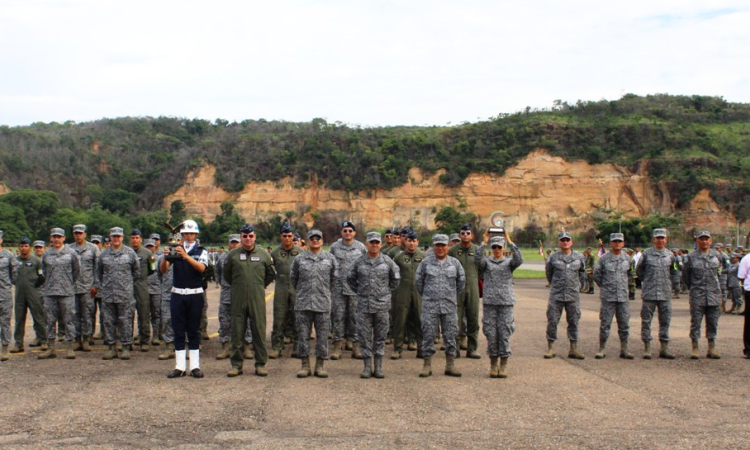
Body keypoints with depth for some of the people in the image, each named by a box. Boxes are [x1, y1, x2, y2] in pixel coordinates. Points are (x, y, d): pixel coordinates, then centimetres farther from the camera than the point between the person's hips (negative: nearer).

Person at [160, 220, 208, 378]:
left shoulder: (201, 251, 3)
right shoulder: (175, 250, 6)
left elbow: (201, 268, -17)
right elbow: (163, 270, -4)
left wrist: (185, 255, -31)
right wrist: (165, 257, -26)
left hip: (195, 295, -1)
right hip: (177, 294, 1)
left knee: (194, 331, 4)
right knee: (178, 331, 3)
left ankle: (195, 366, 7)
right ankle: (180, 367, 6)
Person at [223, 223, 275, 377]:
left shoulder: (263, 254, 3)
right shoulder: (233, 255, 2)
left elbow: (271, 274, 15)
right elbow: (226, 274, 16)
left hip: (257, 299, 0)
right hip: (238, 299, 0)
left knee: (259, 331, 1)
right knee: (237, 332, 3)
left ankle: (260, 364, 9)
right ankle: (236, 364, 12)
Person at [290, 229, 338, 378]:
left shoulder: (330, 258, 5)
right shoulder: (299, 259, 4)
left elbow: (334, 278, 13)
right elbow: (293, 278, 14)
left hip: (323, 303, 0)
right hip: (303, 304, 0)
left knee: (322, 335, 3)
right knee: (303, 335, 3)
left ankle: (320, 365, 13)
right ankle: (305, 365, 13)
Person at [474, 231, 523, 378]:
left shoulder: (509, 262, 7)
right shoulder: (487, 262, 7)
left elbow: (519, 260, -14)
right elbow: (477, 259, -14)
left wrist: (510, 242, -15)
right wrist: (484, 242, -16)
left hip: (506, 302, 0)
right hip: (489, 302, 0)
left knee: (505, 334, 0)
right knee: (491, 334, 2)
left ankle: (504, 365, 9)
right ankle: (493, 364, 14)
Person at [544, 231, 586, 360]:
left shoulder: (579, 257, 5)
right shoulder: (553, 258, 0)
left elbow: (582, 272, 21)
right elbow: (548, 273, 15)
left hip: (573, 295, 1)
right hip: (556, 295, -1)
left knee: (574, 321, 5)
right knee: (552, 321, -1)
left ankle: (573, 349, 11)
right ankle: (550, 348, 9)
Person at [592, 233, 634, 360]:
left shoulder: (628, 258, 7)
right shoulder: (604, 258, -2)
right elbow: (596, 274, 5)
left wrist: (626, 286, 16)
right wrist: (604, 286, 6)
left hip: (623, 296, 3)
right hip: (608, 297, -3)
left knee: (624, 323, 4)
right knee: (605, 323, -1)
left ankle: (624, 350, 13)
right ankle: (602, 349, 7)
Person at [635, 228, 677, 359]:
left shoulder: (670, 255, 8)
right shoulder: (646, 253, 1)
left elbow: (673, 270, 22)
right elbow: (638, 270, 11)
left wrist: (667, 280, 12)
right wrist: (647, 281, 8)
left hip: (665, 293, 2)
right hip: (649, 293, -2)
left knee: (665, 320, 5)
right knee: (646, 320, 0)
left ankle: (664, 348, 12)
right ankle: (647, 348, 7)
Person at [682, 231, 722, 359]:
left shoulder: (717, 255, 7)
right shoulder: (691, 257, -1)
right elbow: (685, 274, 9)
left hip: (714, 295, 2)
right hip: (697, 296, -2)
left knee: (713, 322, 6)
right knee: (696, 322, -1)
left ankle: (712, 348, 14)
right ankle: (695, 348, 5)